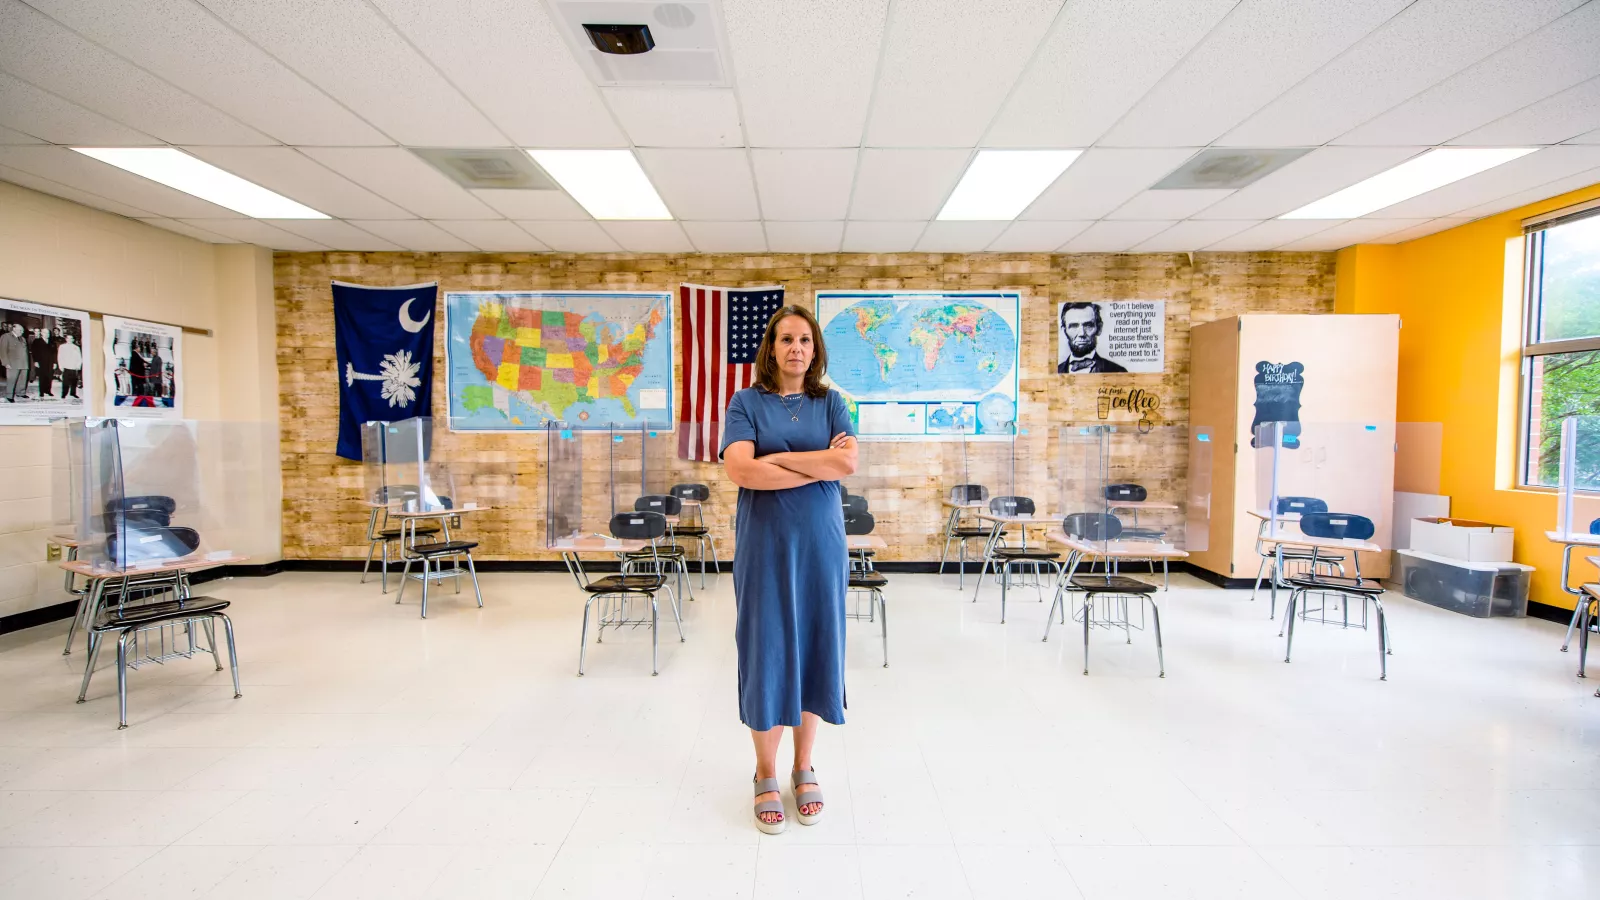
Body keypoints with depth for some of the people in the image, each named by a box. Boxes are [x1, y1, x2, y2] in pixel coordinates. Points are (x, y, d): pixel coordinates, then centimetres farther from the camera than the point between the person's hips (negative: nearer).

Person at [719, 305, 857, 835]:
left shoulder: (830, 403, 6)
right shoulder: (746, 402, 0)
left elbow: (849, 462, -9)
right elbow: (740, 470, -15)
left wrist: (778, 458, -12)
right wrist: (820, 464, -12)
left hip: (820, 544, 2)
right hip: (764, 544, -2)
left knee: (814, 648, 9)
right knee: (766, 652, 4)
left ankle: (804, 768, 28)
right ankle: (766, 777, 23)